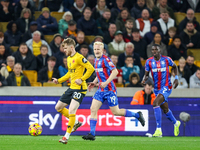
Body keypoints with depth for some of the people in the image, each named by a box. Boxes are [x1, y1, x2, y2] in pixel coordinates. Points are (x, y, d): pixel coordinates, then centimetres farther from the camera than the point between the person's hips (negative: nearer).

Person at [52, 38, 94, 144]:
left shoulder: (79, 58, -14)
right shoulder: (69, 59, 14)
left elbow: (91, 69, -18)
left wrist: (81, 79, -21)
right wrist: (59, 80, 17)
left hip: (79, 88, -10)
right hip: (72, 87, 10)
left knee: (71, 111, -19)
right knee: (58, 107, 13)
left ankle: (67, 136, -15)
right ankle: (76, 122, 25)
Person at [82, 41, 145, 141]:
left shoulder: (105, 59, -13)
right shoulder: (96, 60, 13)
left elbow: (115, 71, -20)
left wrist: (106, 82, -27)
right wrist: (94, 82, 14)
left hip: (109, 90, -8)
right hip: (101, 90, 8)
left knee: (116, 112, -2)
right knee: (93, 109, -5)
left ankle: (137, 115, 18)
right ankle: (92, 134, -7)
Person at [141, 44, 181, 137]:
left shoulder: (166, 59, -6)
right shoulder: (149, 61, -1)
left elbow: (174, 66, 12)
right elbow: (146, 74, 4)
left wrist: (176, 78, 2)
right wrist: (144, 80, -18)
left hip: (166, 87, -5)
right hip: (157, 89, 5)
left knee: (155, 103, -27)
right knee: (165, 110, 18)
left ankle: (159, 130, -27)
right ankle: (176, 123, 48)